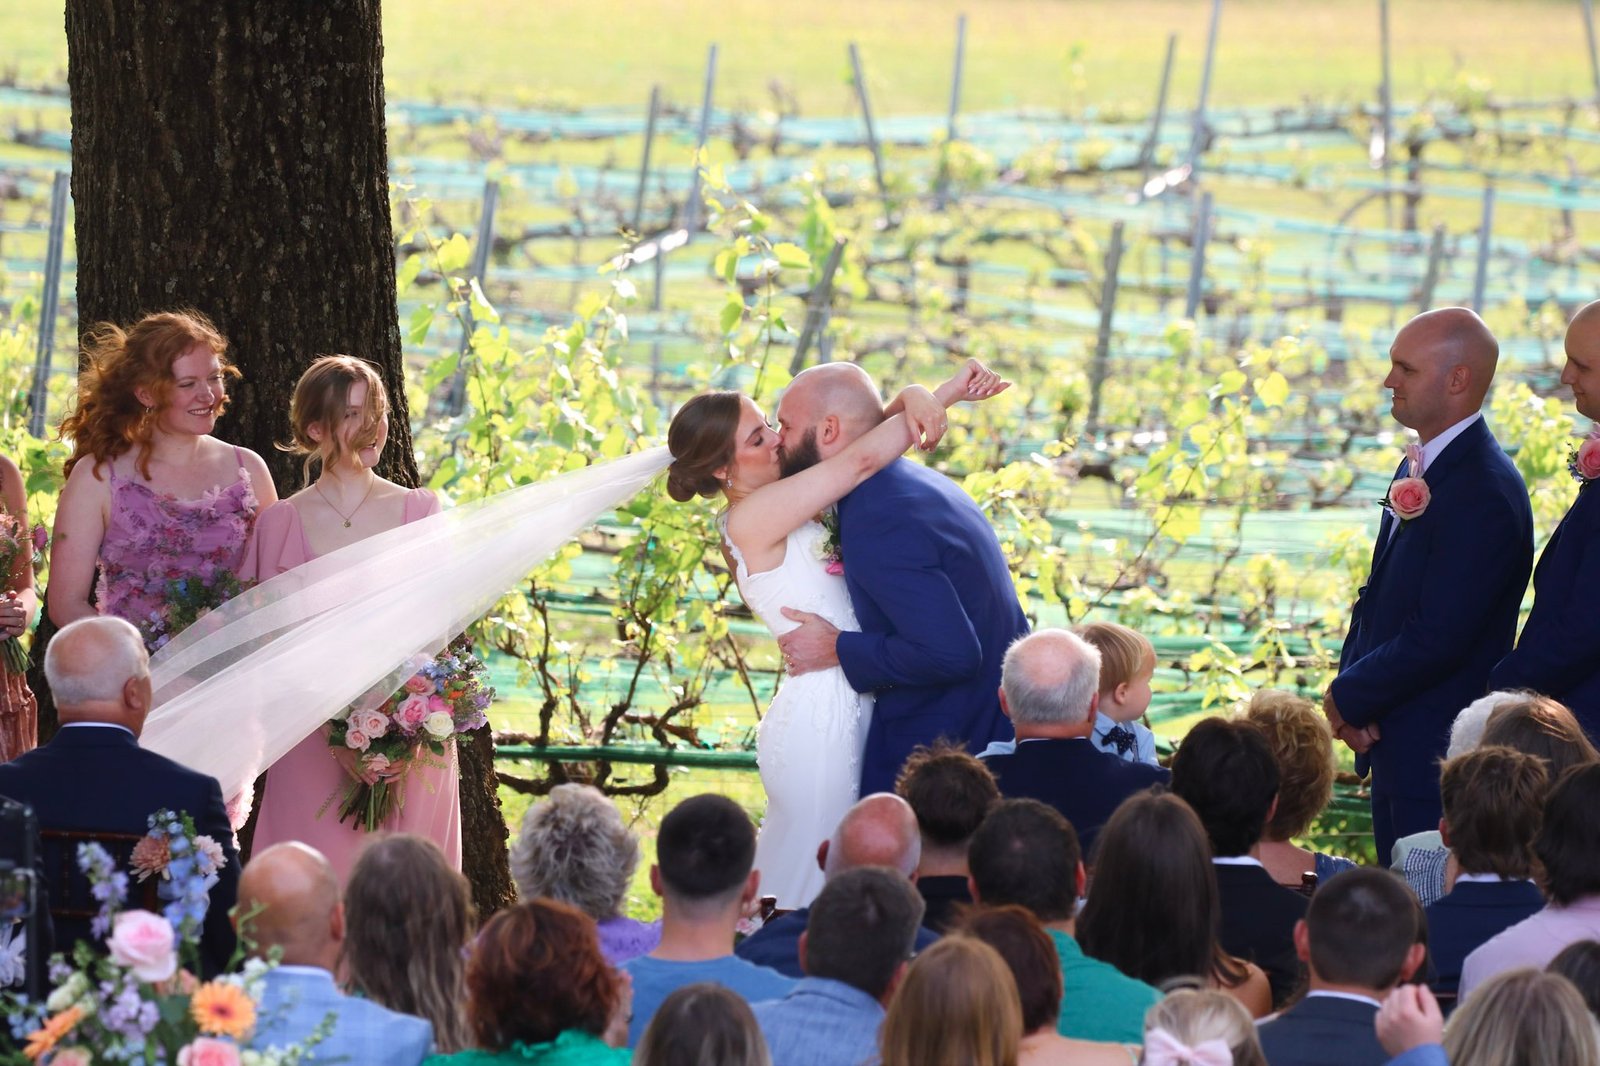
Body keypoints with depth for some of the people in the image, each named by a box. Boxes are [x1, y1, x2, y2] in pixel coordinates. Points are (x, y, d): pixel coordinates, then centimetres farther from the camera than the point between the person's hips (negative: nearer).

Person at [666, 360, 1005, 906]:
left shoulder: (780, 509, 12)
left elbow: (871, 436, 14)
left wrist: (911, 399, -10)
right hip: (819, 720, -9)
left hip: (842, 712, 9)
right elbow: (861, 459, -19)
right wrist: (947, 394, -11)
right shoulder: (751, 519, -14)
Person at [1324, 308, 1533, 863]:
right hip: (1396, 743, 10)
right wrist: (1349, 687, 0)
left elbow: (1437, 638, -23)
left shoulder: (1485, 493, -20)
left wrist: (1350, 697, -11)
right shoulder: (1418, 470, 12)